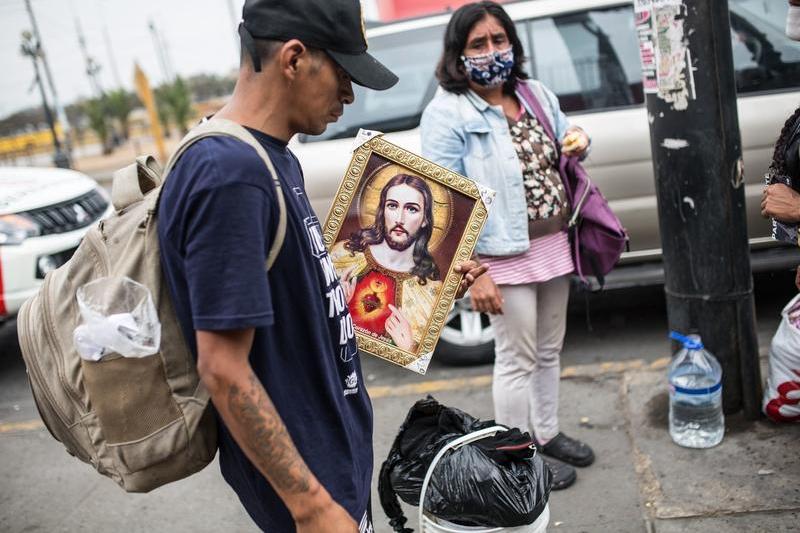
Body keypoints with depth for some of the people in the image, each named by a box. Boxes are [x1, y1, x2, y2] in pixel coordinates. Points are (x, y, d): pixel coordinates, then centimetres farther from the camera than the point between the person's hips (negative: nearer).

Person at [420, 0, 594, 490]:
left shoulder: (537, 94, 8)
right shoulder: (447, 113, -13)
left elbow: (563, 148, 23)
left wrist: (578, 142, -2)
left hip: (555, 245, 7)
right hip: (504, 255, -7)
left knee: (550, 350, 19)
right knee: (518, 359, 4)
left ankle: (547, 434, 38)